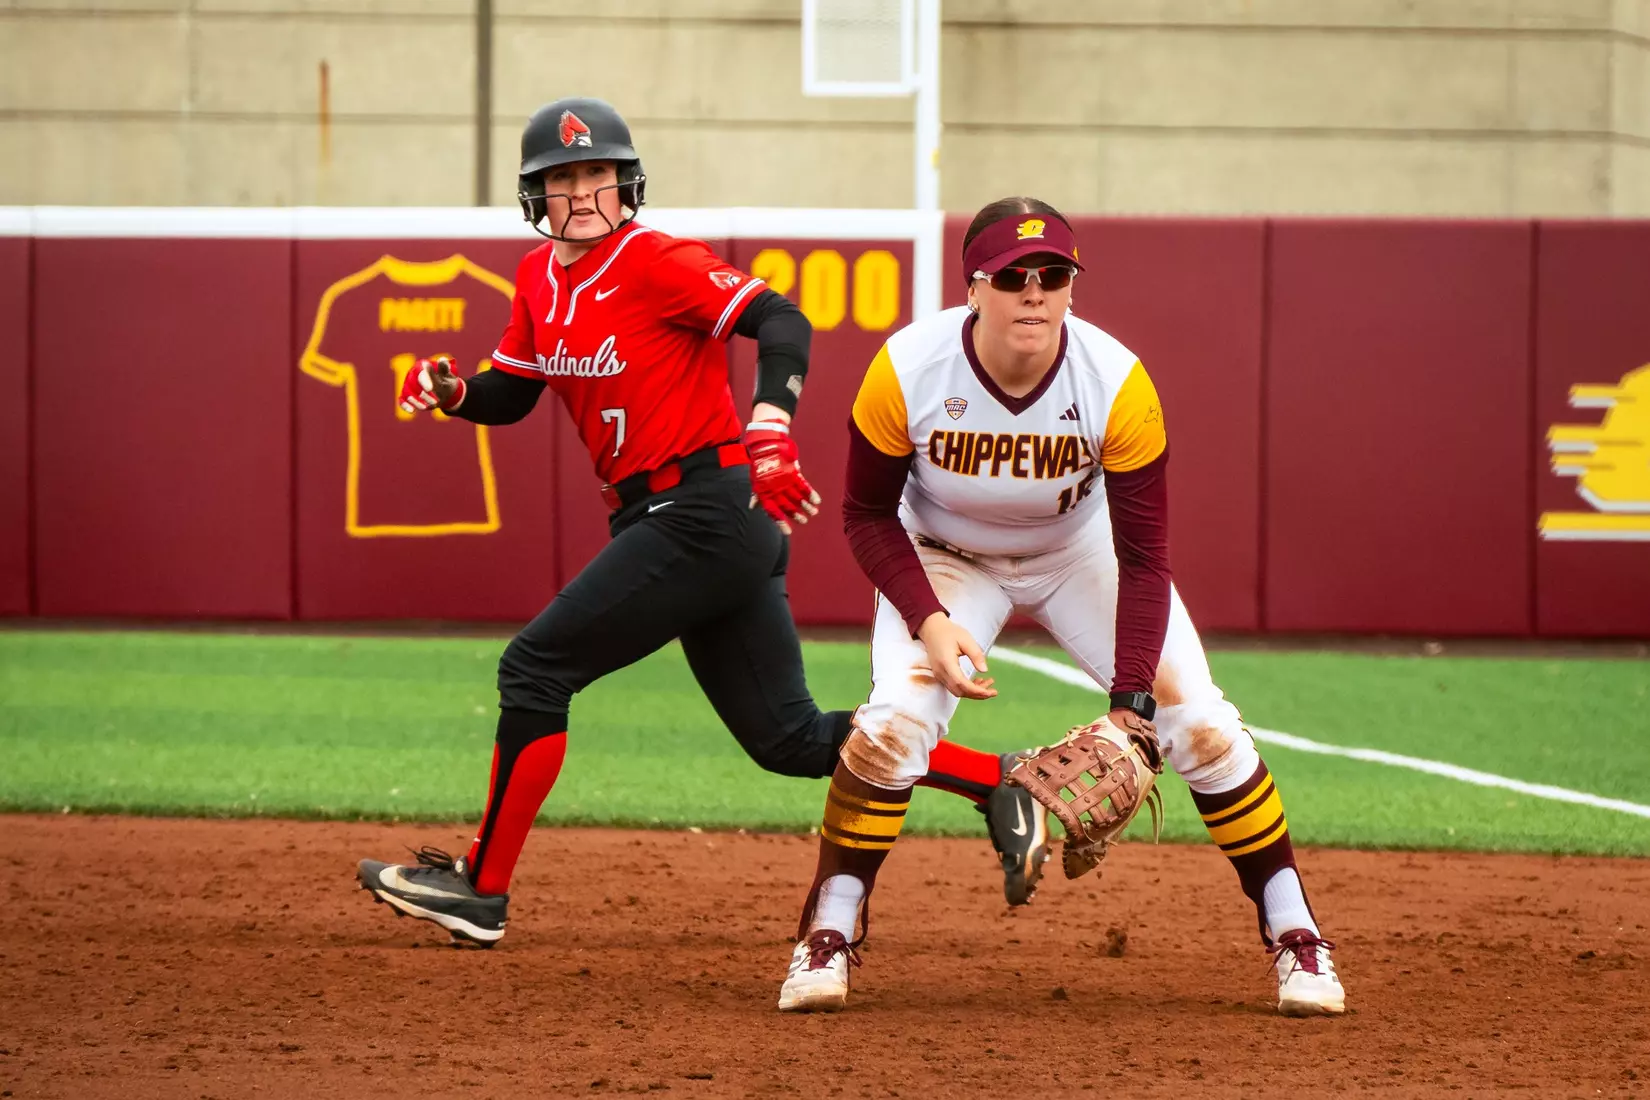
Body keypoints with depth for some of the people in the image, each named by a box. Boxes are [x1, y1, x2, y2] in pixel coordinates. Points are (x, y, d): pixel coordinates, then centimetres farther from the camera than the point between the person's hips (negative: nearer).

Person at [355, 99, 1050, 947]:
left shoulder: (657, 262, -12)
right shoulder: (540, 278, 13)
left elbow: (781, 321, -22)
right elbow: (510, 395, 21)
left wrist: (769, 437, -36)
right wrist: (452, 391, -1)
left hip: (706, 511, -9)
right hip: (657, 519, 9)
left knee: (537, 667, -8)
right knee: (789, 738, 10)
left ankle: (482, 890, 0)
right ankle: (999, 788, 14)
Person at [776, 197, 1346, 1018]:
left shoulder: (1117, 384, -30)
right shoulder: (906, 373, -30)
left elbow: (1143, 558, -23)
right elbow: (868, 515, -14)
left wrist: (1131, 700, -30)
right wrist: (930, 621, -28)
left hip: (1082, 552, 1)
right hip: (947, 557, -1)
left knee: (1202, 725, -10)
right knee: (895, 720, -24)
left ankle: (1295, 936, 4)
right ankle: (827, 941, -9)